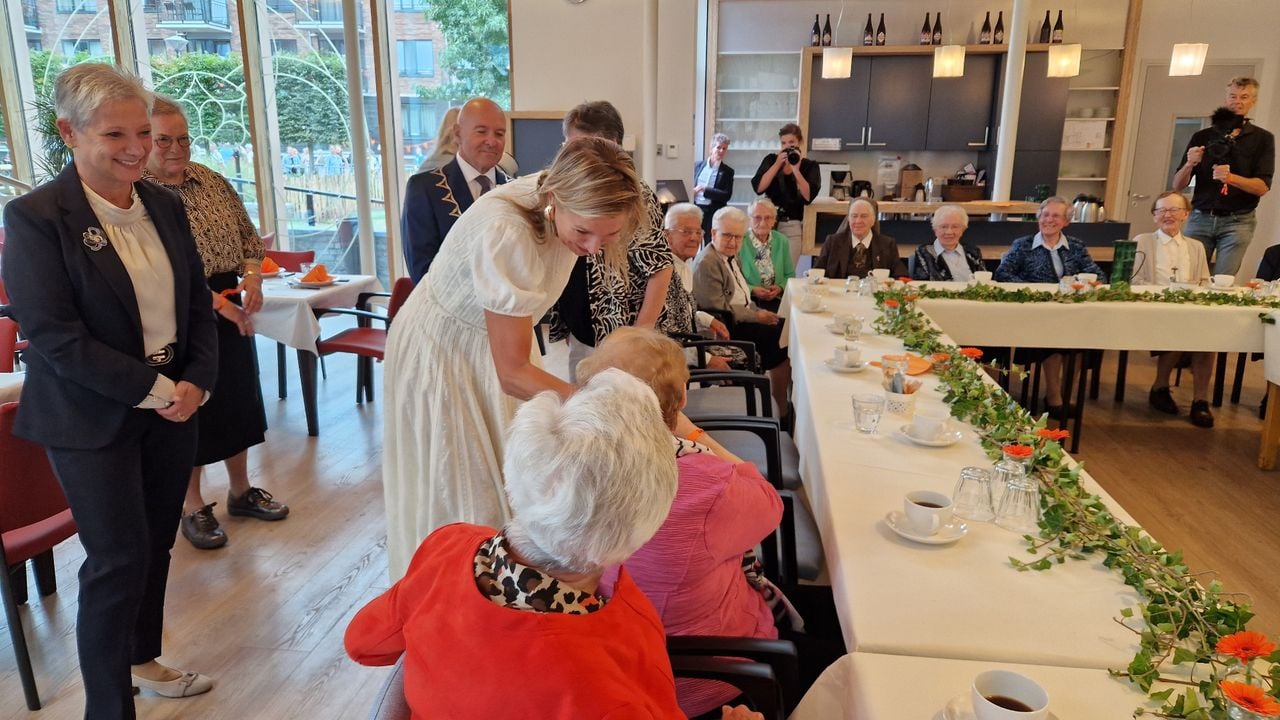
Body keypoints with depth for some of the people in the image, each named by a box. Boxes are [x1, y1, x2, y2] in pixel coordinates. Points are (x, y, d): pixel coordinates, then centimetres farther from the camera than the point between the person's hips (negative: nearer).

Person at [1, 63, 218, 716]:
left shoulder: (164, 206, 5)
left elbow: (198, 303, 9)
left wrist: (196, 381, -5)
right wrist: (152, 390, -17)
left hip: (174, 406, 6)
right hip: (93, 419, -5)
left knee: (155, 547, 16)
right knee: (119, 560, 0)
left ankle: (143, 659, 38)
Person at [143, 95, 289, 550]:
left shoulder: (211, 181, 6)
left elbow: (247, 234, 11)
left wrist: (253, 274, -8)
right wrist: (215, 301, -22)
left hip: (231, 311, 6)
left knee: (238, 400, 15)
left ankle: (241, 491, 33)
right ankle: (192, 508, 24)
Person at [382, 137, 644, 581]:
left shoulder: (567, 205, -17)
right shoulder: (505, 232, -38)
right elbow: (512, 372, -32)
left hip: (496, 342, 7)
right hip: (443, 356, -6)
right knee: (460, 499, 4)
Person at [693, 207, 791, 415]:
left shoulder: (730, 256, 13)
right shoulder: (707, 263, -17)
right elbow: (719, 308, -21)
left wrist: (759, 312, 2)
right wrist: (756, 316, -15)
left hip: (742, 318, 10)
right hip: (726, 328, -10)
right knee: (782, 343, -15)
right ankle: (781, 411, -5)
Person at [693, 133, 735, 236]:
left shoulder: (727, 171, 4)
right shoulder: (698, 165, 11)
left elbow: (727, 195, -6)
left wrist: (704, 189, -12)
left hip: (714, 214, -2)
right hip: (695, 210, 2)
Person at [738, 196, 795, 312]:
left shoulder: (782, 241, 9)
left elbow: (790, 275, 15)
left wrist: (780, 287, -5)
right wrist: (752, 290, -17)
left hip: (776, 300, 5)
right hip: (748, 301, -4)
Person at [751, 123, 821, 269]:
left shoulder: (810, 166, 3)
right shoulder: (770, 160, 6)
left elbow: (808, 196, -12)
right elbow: (758, 188, -8)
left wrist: (796, 169, -16)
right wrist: (778, 164, -11)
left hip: (792, 226, -1)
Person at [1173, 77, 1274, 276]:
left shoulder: (1262, 139, 6)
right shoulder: (1202, 137, 10)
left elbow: (1262, 187, -4)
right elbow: (1177, 185, 7)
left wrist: (1231, 177, -21)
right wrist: (1189, 164, -13)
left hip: (1237, 221, -1)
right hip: (1200, 218, 1)